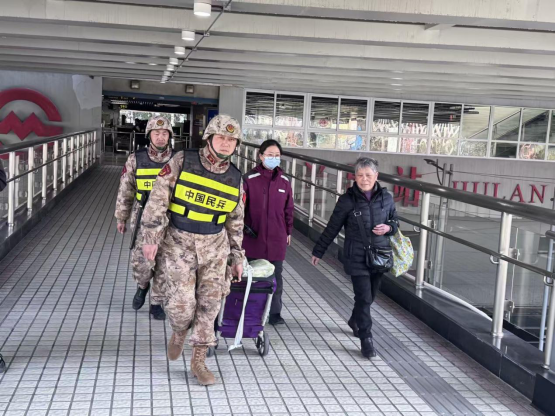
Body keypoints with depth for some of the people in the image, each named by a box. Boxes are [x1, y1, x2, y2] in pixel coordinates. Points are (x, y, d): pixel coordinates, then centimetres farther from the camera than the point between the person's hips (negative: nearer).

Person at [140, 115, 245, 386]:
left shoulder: (235, 179, 1)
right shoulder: (182, 162, -9)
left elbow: (235, 221, 10)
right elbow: (158, 200, -10)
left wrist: (237, 257, 10)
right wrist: (151, 238, -15)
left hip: (214, 246, 3)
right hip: (179, 244, -3)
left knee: (209, 304, 2)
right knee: (181, 303, -9)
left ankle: (198, 361, 15)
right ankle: (179, 332, 26)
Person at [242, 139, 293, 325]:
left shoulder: (284, 181, 5)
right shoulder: (250, 179, -6)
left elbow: (288, 208, 11)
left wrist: (288, 231, 13)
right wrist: (242, 226, -7)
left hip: (277, 238, 3)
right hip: (253, 237, -3)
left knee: (276, 275, 7)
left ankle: (275, 312, 17)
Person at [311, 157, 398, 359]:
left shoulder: (386, 198, 1)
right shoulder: (347, 200, -7)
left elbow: (395, 221, 16)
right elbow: (332, 228, 1)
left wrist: (388, 227, -8)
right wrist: (318, 251, 6)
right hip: (357, 257, -3)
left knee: (370, 295, 15)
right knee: (364, 297, -7)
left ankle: (355, 320, 43)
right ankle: (366, 338, 6)